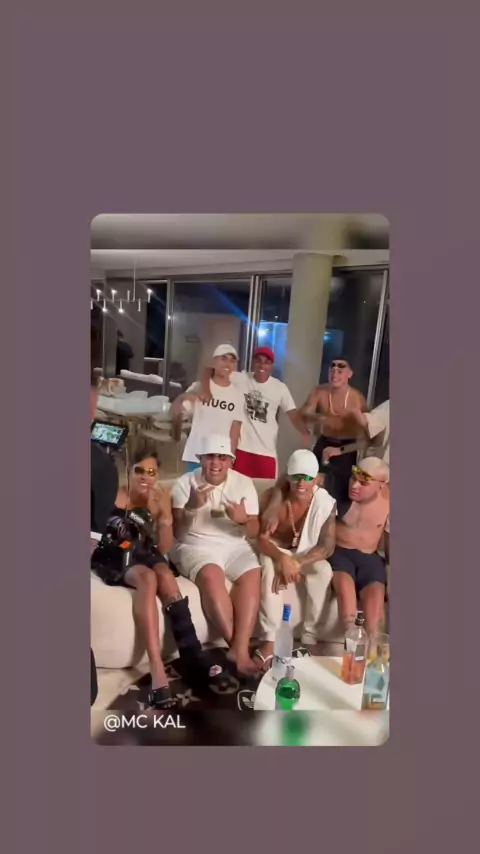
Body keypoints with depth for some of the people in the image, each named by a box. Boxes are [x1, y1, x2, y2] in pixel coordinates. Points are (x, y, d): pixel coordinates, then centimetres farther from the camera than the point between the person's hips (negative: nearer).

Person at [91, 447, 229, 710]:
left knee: (165, 575, -31)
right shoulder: (114, 495, -10)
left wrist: (165, 516, -18)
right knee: (147, 579, -34)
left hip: (142, 555, 3)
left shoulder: (161, 498, 0)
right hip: (112, 558, -3)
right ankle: (157, 669, -38)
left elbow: (164, 548, -3)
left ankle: (193, 657, -27)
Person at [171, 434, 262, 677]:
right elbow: (176, 531, -9)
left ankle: (240, 649, -25)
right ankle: (238, 647, -21)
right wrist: (190, 507, -27)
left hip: (235, 546, 3)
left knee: (252, 576, -27)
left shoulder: (244, 483, 2)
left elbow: (253, 532, 0)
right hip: (196, 545, -2)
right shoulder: (185, 483, -3)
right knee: (211, 576, -33)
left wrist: (243, 520, -24)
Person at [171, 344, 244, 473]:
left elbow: (235, 433, 4)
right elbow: (174, 412, -4)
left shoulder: (238, 395, 4)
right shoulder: (198, 387, 0)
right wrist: (184, 397, -23)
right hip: (196, 457, -1)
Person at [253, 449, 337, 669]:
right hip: (276, 550, -1)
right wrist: (283, 560, -37)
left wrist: (297, 564, -31)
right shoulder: (274, 496, -20)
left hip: (307, 553, 1)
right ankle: (269, 642, -30)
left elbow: (327, 547, -17)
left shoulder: (325, 503, -19)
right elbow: (262, 538, -18)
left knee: (324, 570, -30)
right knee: (270, 568, -33)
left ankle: (309, 638, -19)